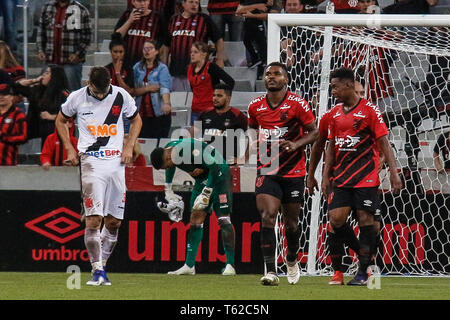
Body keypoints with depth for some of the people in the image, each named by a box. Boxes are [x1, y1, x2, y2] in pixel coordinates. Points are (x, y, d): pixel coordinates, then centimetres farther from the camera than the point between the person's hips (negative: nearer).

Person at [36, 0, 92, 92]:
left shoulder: (81, 10, -2)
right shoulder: (47, 7, 11)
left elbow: (87, 36, -3)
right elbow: (41, 31, 15)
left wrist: (78, 54, -13)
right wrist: (40, 50, 3)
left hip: (72, 61, -4)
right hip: (51, 60, 4)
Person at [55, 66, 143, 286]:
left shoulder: (121, 96, 1)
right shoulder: (77, 98, -1)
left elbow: (136, 120, 17)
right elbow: (60, 121, 16)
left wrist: (129, 146, 4)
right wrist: (69, 149, 6)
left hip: (116, 162, 2)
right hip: (91, 161, -2)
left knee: (114, 222, 3)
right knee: (93, 219, -14)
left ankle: (101, 266, 17)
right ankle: (97, 270, -13)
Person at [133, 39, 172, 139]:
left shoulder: (162, 68, -3)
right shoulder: (137, 68, 8)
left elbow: (165, 88, -19)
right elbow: (133, 91, 3)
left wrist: (166, 103, -37)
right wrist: (148, 89, -14)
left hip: (159, 113, -3)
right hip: (142, 114, 3)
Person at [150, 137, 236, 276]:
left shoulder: (190, 149, -31)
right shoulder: (168, 149, -5)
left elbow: (214, 166, -27)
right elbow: (170, 168, 20)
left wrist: (206, 194, -23)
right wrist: (168, 189, 21)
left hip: (219, 174, -8)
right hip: (202, 178, 8)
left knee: (223, 219, -14)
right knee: (196, 217, 1)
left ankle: (230, 266, -14)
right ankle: (189, 266, 3)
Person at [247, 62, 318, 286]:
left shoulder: (297, 104, -5)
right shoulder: (256, 107, 6)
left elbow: (313, 132, -2)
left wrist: (296, 144, -19)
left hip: (293, 172, -1)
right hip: (266, 171, 1)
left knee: (291, 222, 9)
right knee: (267, 216, -18)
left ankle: (292, 259, 40)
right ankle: (270, 271, -21)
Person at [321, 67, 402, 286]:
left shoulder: (369, 110, -5)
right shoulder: (334, 113, 11)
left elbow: (383, 143, -6)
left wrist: (393, 172, -12)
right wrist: (326, 176, 12)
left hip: (366, 178, -5)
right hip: (341, 178, 5)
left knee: (365, 220, -5)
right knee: (336, 219, -7)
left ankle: (363, 272, 1)